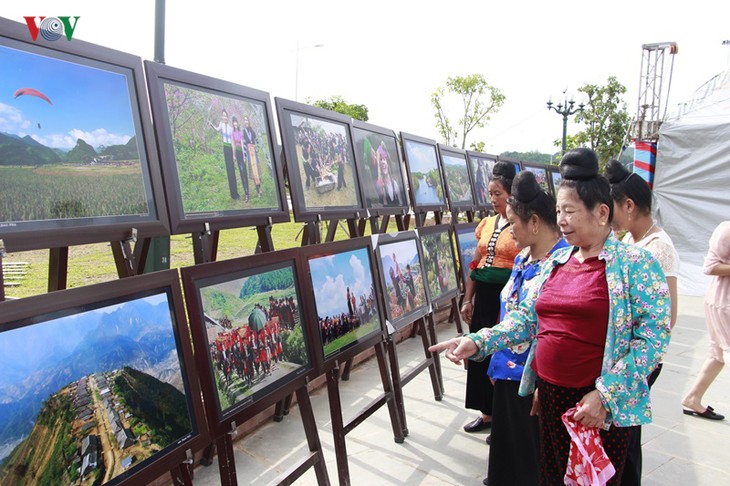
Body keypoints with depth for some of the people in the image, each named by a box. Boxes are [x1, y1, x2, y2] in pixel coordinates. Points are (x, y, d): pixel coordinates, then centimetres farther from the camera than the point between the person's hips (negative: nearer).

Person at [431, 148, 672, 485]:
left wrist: (606, 394, -21)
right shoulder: (555, 262, 7)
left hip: (602, 406, -5)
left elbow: (654, 335, -15)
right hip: (549, 394, 6)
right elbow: (526, 318, 8)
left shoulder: (636, 264, -10)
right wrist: (477, 343, -5)